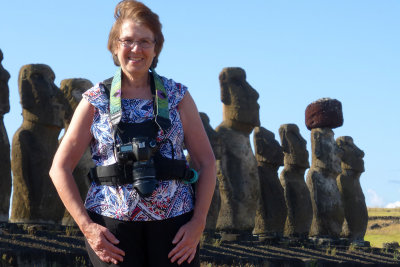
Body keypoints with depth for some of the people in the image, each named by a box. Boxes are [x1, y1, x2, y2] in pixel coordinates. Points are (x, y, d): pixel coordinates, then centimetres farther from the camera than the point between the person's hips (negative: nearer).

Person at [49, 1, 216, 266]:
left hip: (174, 225, 1)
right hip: (113, 228, -1)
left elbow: (206, 162, 9)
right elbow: (60, 167, 4)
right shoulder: (96, 101, 5)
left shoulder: (177, 96, 8)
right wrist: (86, 225, -6)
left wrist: (198, 223, -3)